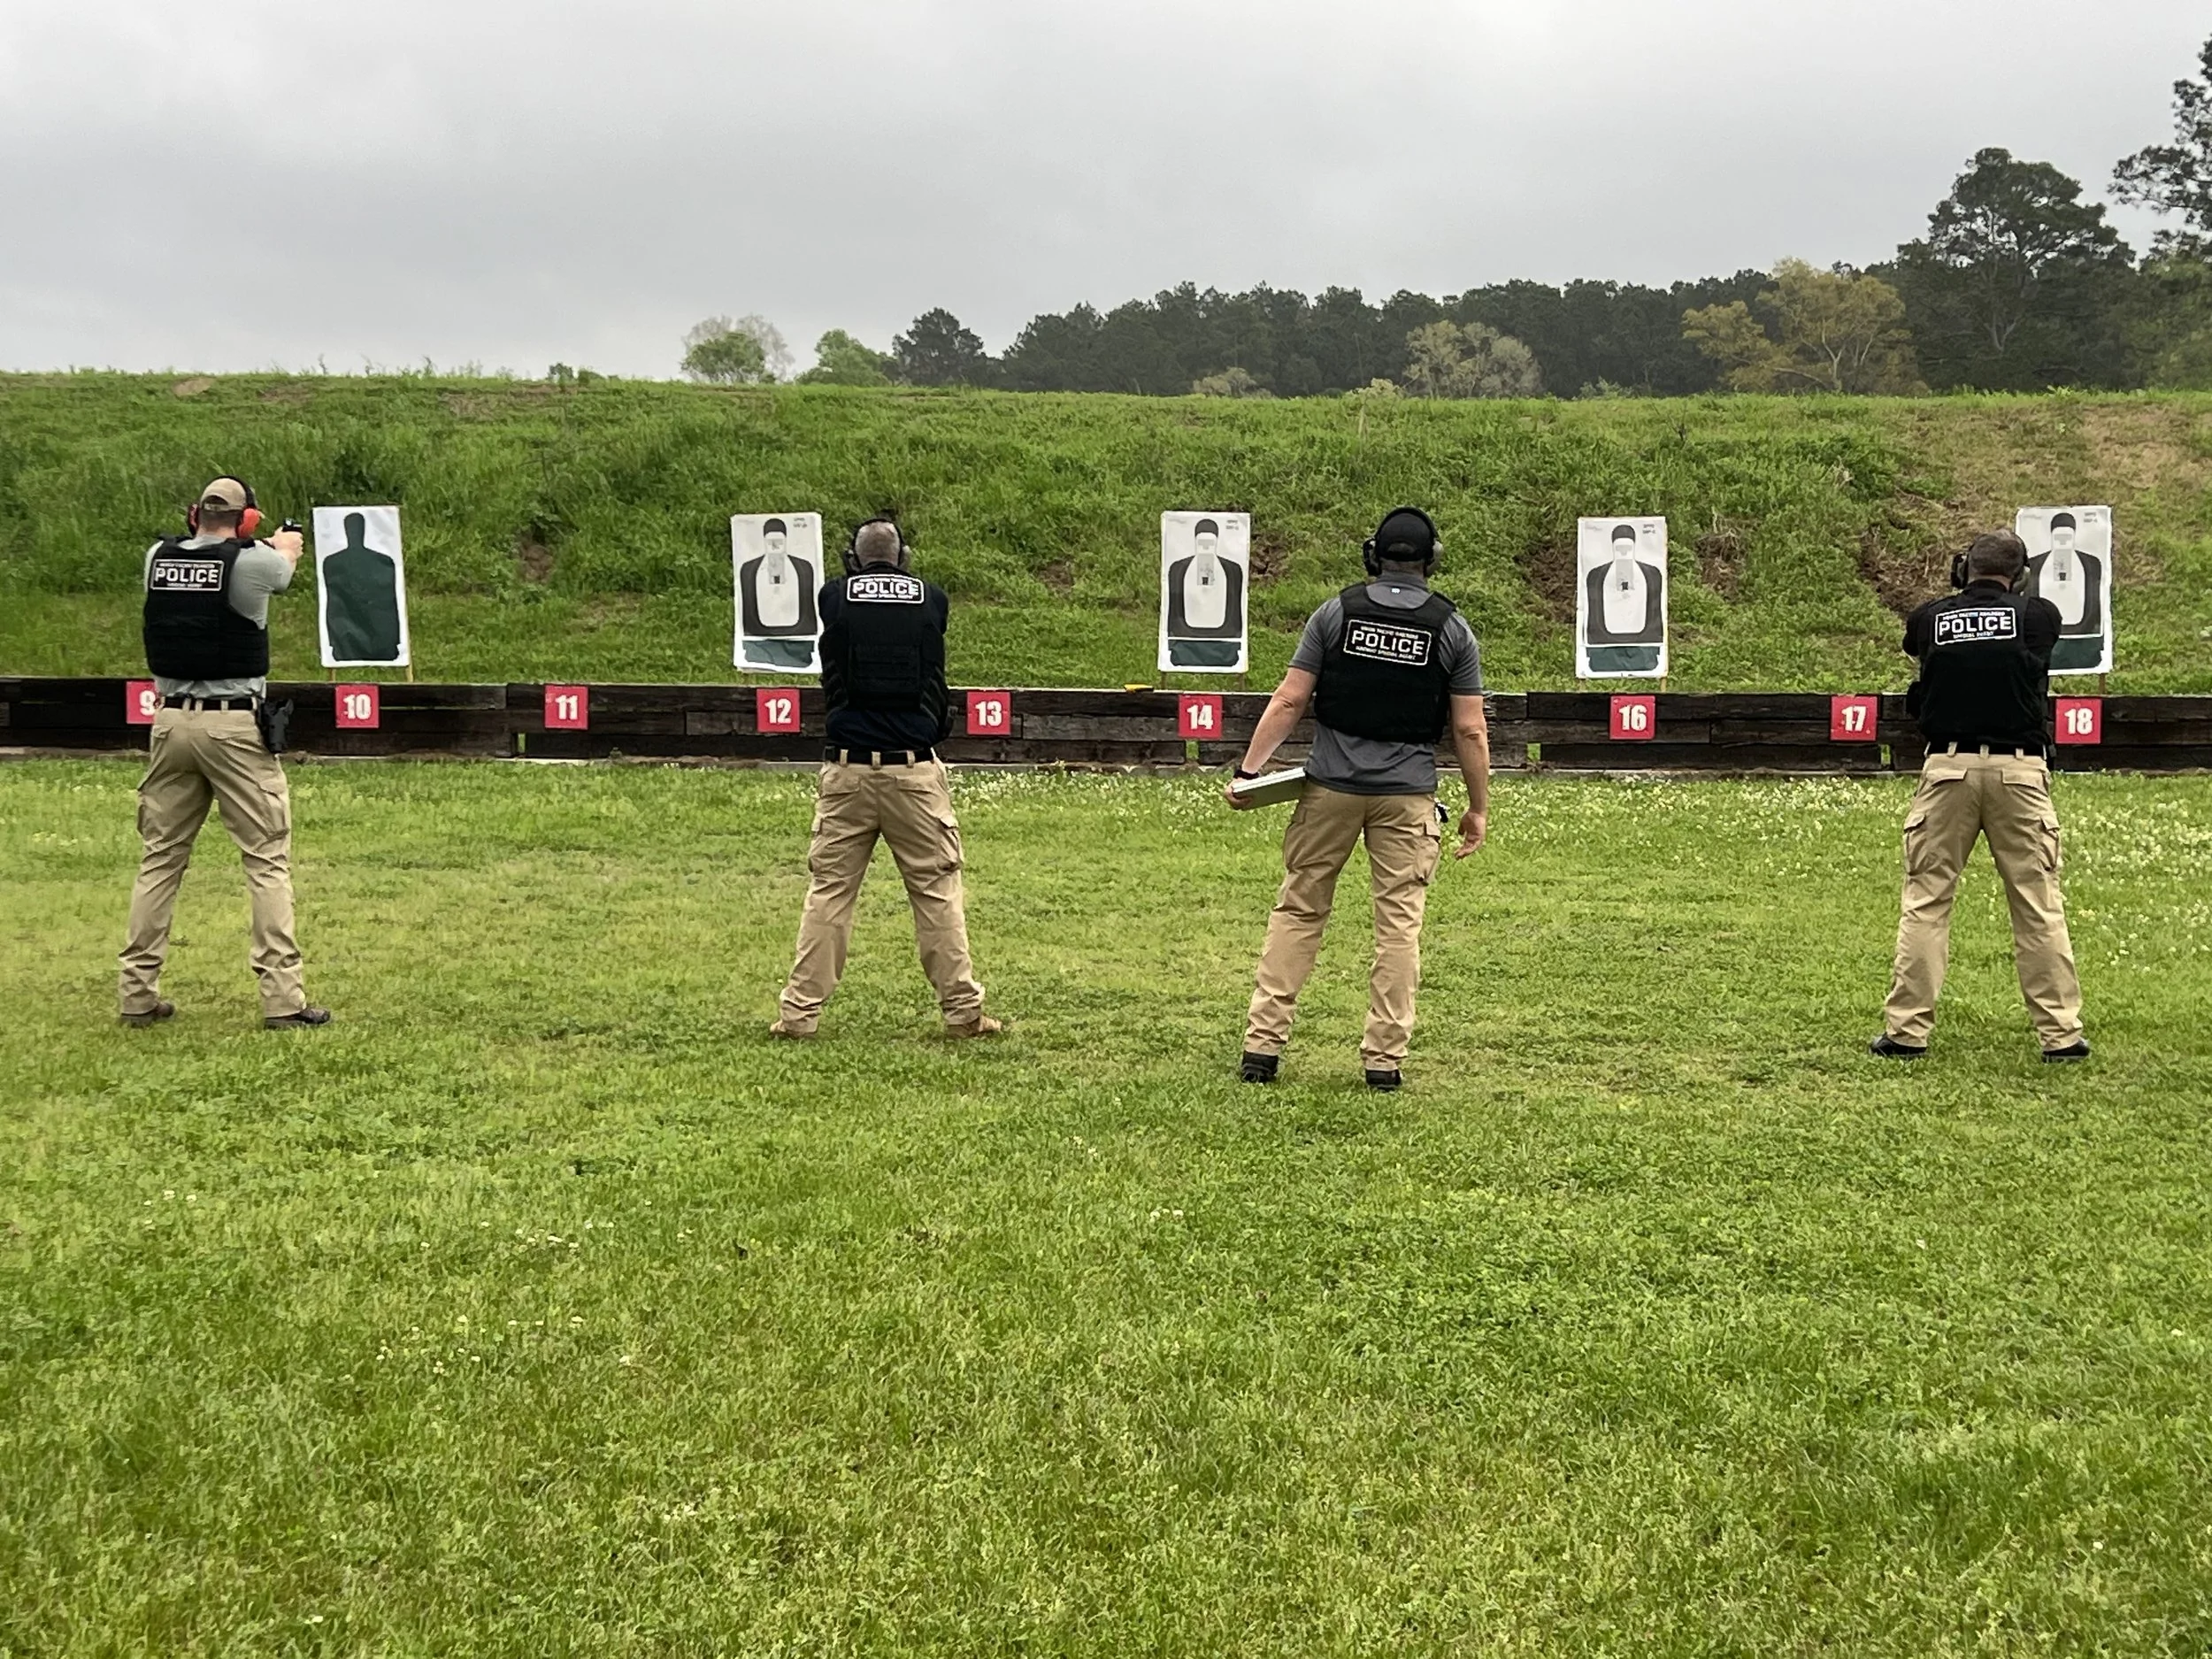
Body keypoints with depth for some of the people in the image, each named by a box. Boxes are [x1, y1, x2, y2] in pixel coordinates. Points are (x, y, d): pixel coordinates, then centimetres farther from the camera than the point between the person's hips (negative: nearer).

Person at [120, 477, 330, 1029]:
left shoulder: (158, 558, 5)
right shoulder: (253, 561, -8)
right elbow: (288, 558, 15)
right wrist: (288, 540, 41)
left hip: (171, 721, 5)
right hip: (235, 726, -5)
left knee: (160, 859, 12)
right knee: (267, 860, 0)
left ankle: (138, 994, 15)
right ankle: (282, 998, -3)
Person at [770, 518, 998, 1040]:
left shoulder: (834, 599, 2)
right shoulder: (932, 600, 4)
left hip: (847, 769, 1)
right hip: (915, 769, 0)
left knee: (829, 891, 6)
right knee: (938, 890, 5)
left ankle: (799, 1012, 6)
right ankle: (963, 1011, 7)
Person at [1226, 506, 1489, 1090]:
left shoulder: (1336, 613, 1)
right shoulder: (1452, 629, 1)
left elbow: (1289, 702, -2)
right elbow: (1470, 730, 0)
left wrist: (1249, 770, 1)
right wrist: (1478, 807, 8)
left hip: (1331, 785, 1)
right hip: (1407, 794, 0)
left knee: (1298, 911, 8)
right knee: (1400, 923, 5)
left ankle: (1262, 1045, 6)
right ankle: (1385, 1059, 6)